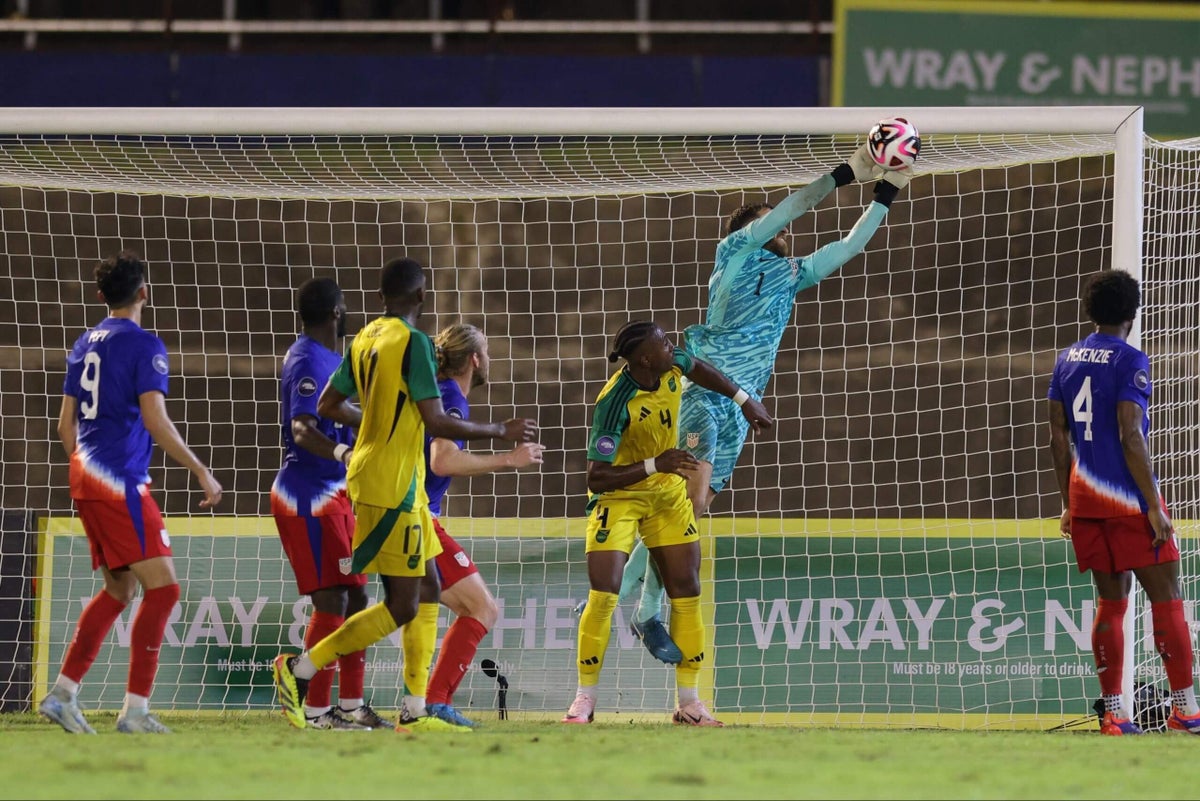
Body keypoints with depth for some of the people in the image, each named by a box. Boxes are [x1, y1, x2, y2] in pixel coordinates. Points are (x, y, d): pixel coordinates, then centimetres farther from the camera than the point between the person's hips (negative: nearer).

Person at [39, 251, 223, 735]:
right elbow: (155, 419, -16)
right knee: (162, 587, -7)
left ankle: (62, 694, 10)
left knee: (118, 591, 16)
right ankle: (135, 710, -12)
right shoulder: (144, 345, -9)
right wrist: (201, 472, -12)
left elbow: (66, 425, 18)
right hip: (121, 482, -9)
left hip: (85, 478, 9)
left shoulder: (85, 345, 15)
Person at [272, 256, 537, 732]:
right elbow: (437, 423, -19)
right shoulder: (412, 342, -15)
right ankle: (300, 670, -8)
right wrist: (501, 432, -7)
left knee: (427, 589, 12)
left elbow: (328, 406, 16)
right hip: (392, 489, -9)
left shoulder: (364, 340, 10)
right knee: (401, 607, -6)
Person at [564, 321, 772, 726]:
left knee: (686, 595, 3)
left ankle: (689, 702, 10)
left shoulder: (671, 365, -15)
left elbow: (698, 369, 13)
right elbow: (596, 478, -32)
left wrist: (744, 400, 12)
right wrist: (654, 465, -39)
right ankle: (585, 698, -1)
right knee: (602, 595, -14)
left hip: (668, 493, 6)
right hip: (619, 495, -6)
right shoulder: (614, 404, -32)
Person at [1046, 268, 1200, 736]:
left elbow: (1058, 437, 13)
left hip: (1084, 498, 7)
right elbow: (1130, 437, -16)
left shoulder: (1068, 360, 10)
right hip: (1127, 498, -7)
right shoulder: (1129, 361, -10)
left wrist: (1068, 503, 19)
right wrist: (1154, 506, -14)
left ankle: (1113, 714, 6)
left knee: (1111, 601, 11)